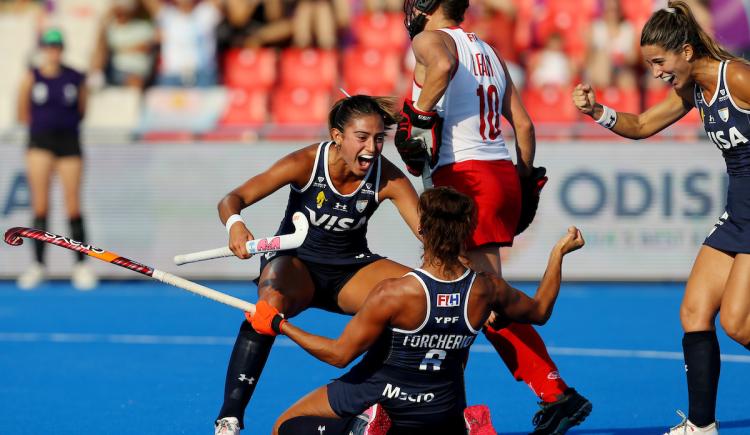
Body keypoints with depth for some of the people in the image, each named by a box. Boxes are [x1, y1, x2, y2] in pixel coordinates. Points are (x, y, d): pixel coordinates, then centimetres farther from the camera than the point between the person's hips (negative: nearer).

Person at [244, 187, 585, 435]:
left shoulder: (393, 294, -27)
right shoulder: (486, 290, -13)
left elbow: (340, 354, -18)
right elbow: (540, 311, 7)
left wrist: (279, 325, -7)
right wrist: (559, 253, 19)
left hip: (377, 399, -4)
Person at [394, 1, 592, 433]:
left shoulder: (430, 40, 0)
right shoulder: (488, 51, 22)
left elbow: (443, 65, -27)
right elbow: (524, 124, 18)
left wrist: (418, 117, -18)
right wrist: (526, 183, 24)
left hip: (465, 178, -8)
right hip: (503, 171, 8)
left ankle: (557, 393, -16)